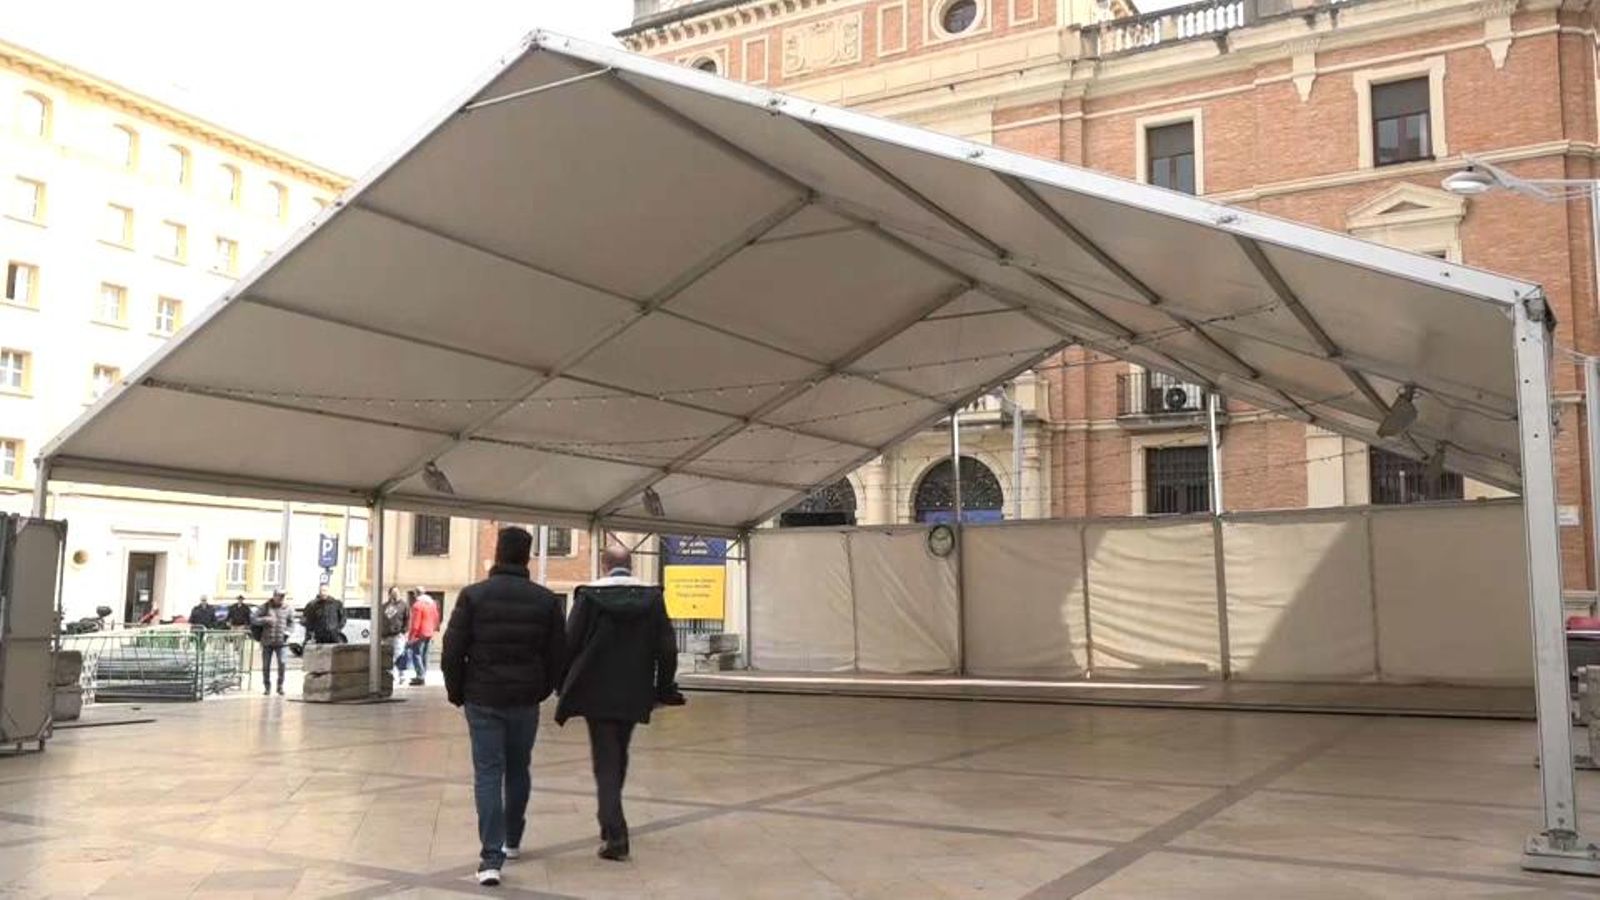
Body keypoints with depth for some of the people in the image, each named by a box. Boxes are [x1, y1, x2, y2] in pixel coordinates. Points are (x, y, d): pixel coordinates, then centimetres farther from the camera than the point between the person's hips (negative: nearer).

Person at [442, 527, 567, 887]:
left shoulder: (473, 595, -6)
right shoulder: (546, 600, -1)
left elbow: (452, 651, -6)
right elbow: (558, 655, 2)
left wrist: (456, 692, 8)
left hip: (482, 699, -2)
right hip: (525, 699, 2)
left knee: (488, 773, -1)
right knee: (518, 770, 19)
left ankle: (491, 857, -10)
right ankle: (512, 841, 33)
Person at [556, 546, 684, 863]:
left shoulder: (589, 596, -8)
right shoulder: (652, 597, -1)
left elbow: (570, 643, -7)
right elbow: (667, 649, -1)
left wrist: (566, 687, 6)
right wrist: (663, 689, 9)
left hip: (596, 693, -3)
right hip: (633, 694, 3)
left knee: (606, 762, 1)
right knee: (618, 758, 20)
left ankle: (615, 834, -10)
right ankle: (611, 824, 32)